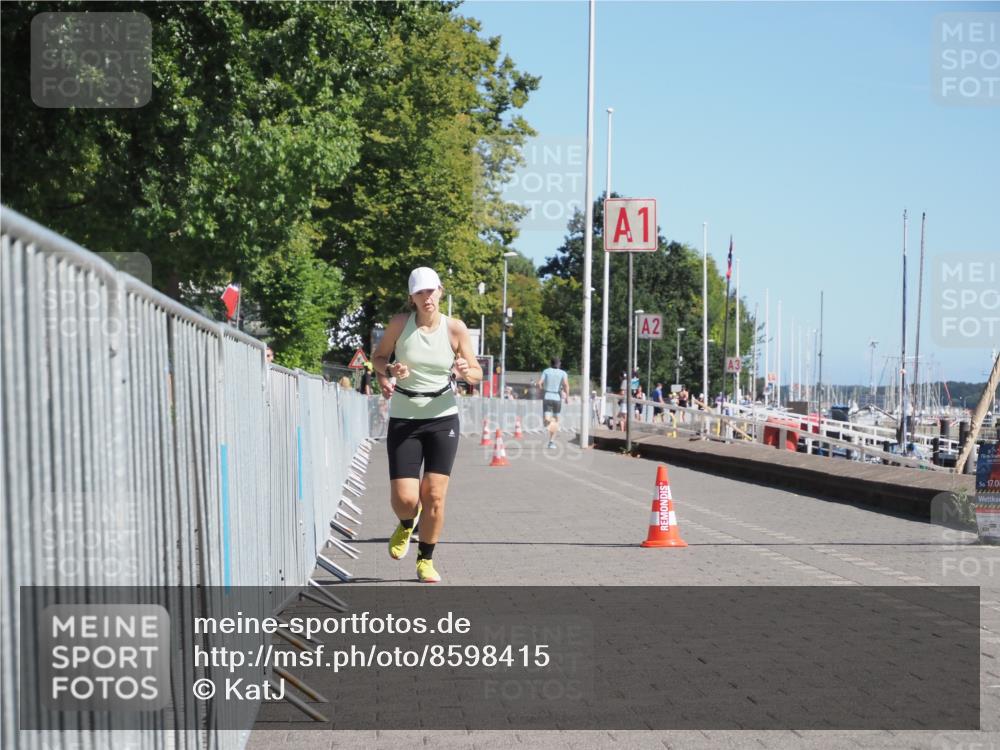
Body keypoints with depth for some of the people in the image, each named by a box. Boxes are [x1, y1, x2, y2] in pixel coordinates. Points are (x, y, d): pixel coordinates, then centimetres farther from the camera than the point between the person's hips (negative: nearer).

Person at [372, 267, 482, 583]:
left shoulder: (455, 328, -4)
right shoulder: (399, 323, -5)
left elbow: (477, 373, 2)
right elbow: (377, 356, 10)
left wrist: (467, 371, -21)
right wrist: (389, 370, -12)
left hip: (443, 419, 0)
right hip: (404, 420, 0)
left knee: (434, 495, -5)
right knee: (403, 499, -8)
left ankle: (426, 560, 14)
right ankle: (406, 526, 30)